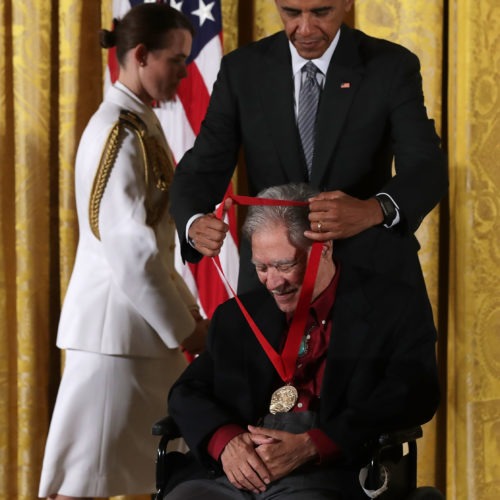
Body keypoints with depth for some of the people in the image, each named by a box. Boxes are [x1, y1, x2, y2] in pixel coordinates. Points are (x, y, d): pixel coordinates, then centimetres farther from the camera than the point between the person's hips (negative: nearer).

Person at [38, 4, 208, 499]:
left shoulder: (139, 124, 12)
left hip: (138, 320, 9)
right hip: (115, 323, -9)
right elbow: (129, 247, -20)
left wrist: (184, 307, 12)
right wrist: (183, 328, -14)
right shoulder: (117, 132, -16)